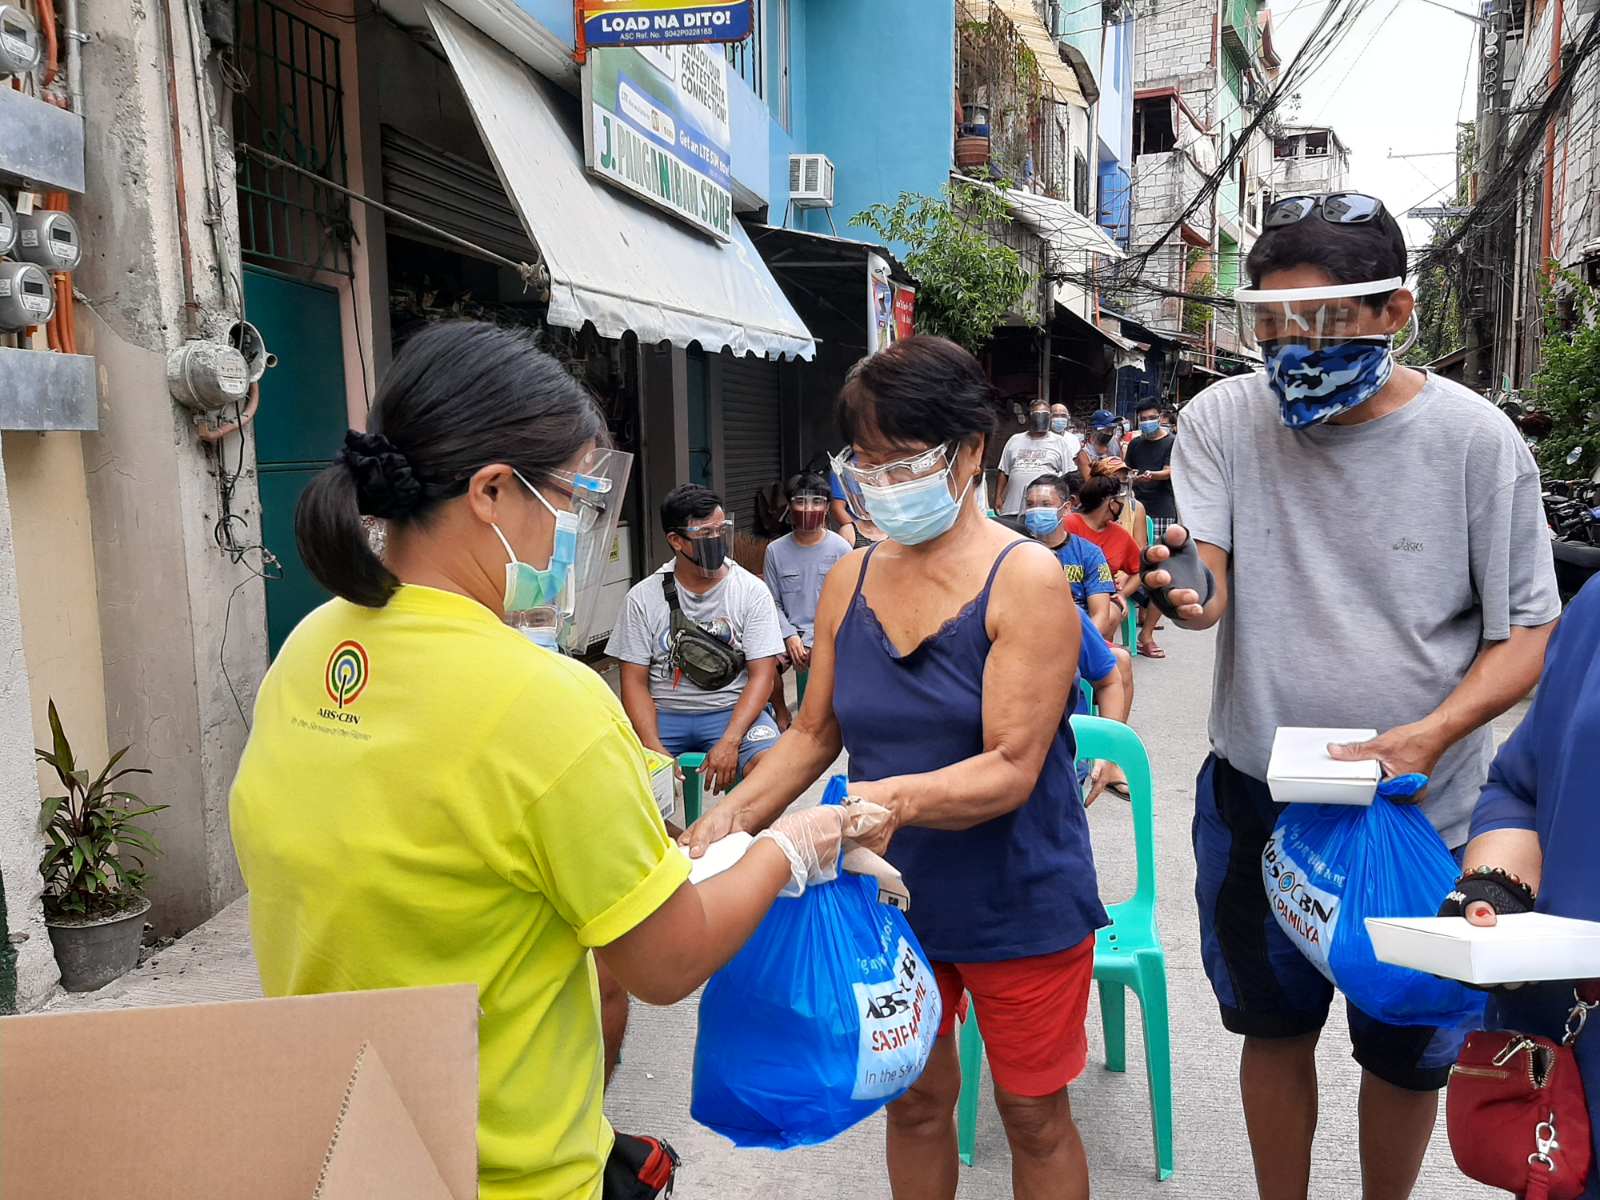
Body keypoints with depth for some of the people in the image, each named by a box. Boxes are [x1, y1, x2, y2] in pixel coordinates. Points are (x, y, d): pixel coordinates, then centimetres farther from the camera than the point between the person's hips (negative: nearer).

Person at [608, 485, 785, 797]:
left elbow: (762, 674, -5)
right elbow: (635, 681, 0)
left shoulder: (752, 591, 0)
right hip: (661, 714, 1)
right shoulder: (643, 597, 2)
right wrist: (654, 748, -17)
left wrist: (729, 742, -20)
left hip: (732, 711, -1)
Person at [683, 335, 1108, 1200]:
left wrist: (897, 798, -39)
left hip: (1017, 901, -4)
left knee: (1033, 1114, 15)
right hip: (891, 893, 4)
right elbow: (814, 732, 5)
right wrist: (734, 816, -10)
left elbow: (1011, 768, -22)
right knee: (914, 1099, 21)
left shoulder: (1024, 579, -16)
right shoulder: (850, 581, 0)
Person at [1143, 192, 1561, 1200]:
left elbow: (1528, 632, -7)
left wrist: (1433, 734, -24)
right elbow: (1206, 586, -15)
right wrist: (1186, 591, -40)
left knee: (1409, 1056, 19)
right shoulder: (1224, 418, -7)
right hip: (1256, 801, 1)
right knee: (1276, 1029, 19)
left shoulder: (1477, 439, -11)